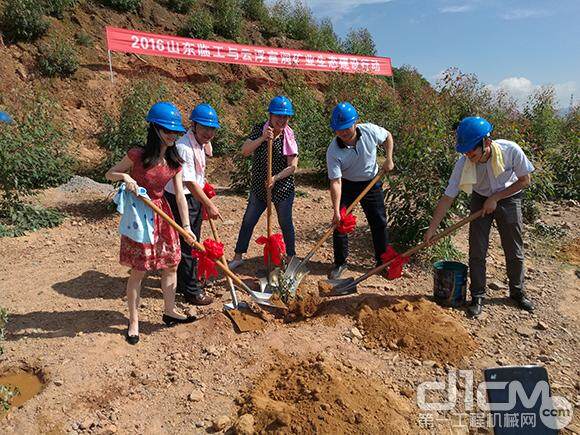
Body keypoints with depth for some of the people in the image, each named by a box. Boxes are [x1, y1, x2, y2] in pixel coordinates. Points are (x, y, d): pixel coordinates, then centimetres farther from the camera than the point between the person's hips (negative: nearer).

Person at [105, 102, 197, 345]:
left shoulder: (174, 162, 0)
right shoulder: (138, 155, -14)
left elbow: (180, 195, -2)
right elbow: (109, 174, -2)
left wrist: (186, 227, -7)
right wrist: (125, 177, -25)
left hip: (162, 214, 5)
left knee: (171, 264, 11)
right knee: (138, 271, 1)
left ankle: (169, 312, 30)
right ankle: (133, 321, 18)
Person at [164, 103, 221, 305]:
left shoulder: (200, 142, 3)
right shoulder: (184, 147, -26)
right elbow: (189, 182, -28)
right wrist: (210, 205, -25)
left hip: (195, 196, 10)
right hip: (180, 198, -10)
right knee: (187, 243, 0)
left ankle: (186, 281, 37)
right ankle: (191, 291, 13)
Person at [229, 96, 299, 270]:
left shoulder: (289, 136, -8)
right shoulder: (259, 130, -6)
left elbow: (292, 166, -12)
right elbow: (245, 151, -18)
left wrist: (276, 178, -24)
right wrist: (262, 139, -30)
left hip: (283, 188, -1)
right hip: (259, 187, 1)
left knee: (285, 223, 11)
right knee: (248, 221, 8)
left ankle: (291, 258, 29)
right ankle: (238, 257, 24)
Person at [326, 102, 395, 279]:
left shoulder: (370, 131, -20)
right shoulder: (333, 151, -26)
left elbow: (388, 137, 3)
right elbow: (336, 182, -27)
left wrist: (389, 159, -7)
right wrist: (336, 210, -33)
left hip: (371, 183, 2)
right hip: (347, 185, -1)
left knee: (379, 223, 7)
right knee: (339, 223, -4)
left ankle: (383, 261, 24)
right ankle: (340, 263, 14)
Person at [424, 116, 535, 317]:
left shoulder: (511, 150, -30)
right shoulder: (463, 163, -28)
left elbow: (525, 180, -12)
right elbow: (447, 198, -22)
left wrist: (495, 197, -19)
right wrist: (431, 230, -22)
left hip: (509, 198, 0)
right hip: (481, 200, 0)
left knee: (515, 251, 9)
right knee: (477, 252, -2)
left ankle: (517, 292, 31)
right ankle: (478, 297, 15)